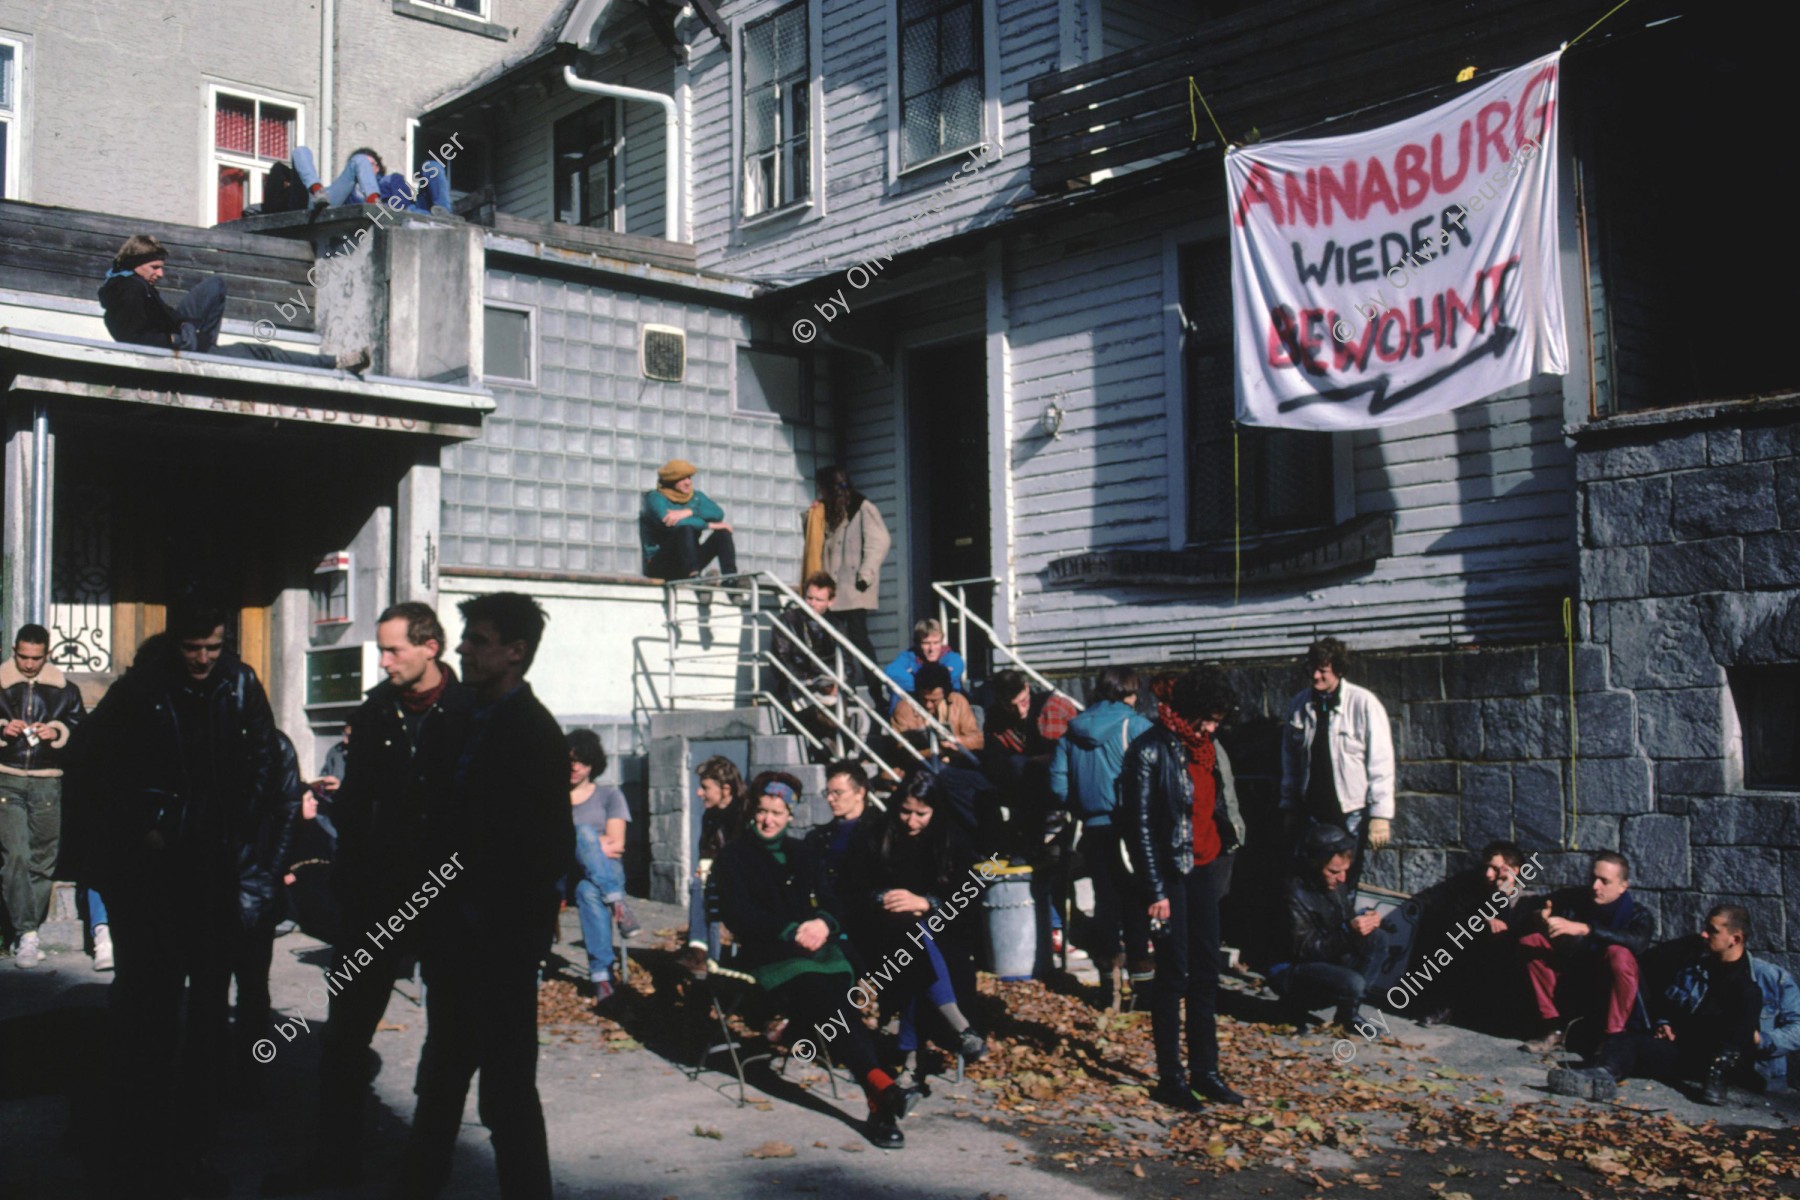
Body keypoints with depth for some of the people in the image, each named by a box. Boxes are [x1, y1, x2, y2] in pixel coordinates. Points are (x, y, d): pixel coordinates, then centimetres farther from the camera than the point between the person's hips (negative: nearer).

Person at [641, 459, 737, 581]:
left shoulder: (696, 496, 12)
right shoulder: (656, 498, -5)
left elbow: (718, 513, -8)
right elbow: (668, 523, -25)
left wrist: (689, 512, -25)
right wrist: (709, 525, -21)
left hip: (687, 563, 6)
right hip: (659, 564, -6)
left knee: (722, 532, -11)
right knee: (685, 529, -30)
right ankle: (692, 576, -46)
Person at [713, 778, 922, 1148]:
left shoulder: (801, 854, 23)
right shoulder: (734, 858, 11)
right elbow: (739, 916, -2)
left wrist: (823, 923, -7)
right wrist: (791, 932, -15)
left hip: (818, 948, 3)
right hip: (768, 956, -3)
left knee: (836, 1003, -29)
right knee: (825, 1002, -32)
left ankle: (878, 1107, -37)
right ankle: (883, 1086, -45)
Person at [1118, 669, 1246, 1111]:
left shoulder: (1209, 749, 10)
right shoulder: (1150, 751, -13)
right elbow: (1139, 825, -15)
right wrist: (1154, 891, -16)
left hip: (1203, 871, 7)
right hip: (1169, 875, -7)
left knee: (1206, 975, 11)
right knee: (1173, 977, -2)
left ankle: (1205, 1071, 21)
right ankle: (1170, 1078, 8)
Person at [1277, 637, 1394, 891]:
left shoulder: (1363, 703, -10)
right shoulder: (1299, 705, 3)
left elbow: (1381, 763, -10)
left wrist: (1380, 814, -13)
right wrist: (1289, 808, 12)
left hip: (1351, 812, -3)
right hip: (1311, 811, 3)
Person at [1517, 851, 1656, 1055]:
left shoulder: (1638, 915, -9)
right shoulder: (1574, 899, -1)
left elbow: (1638, 942, -33)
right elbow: (1526, 908, -1)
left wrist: (1583, 929, -42)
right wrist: (1538, 917, -27)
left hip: (1611, 998, -4)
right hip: (1572, 990, 4)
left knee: (1620, 954, -31)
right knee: (1530, 941, -12)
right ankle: (1554, 1029, -9)